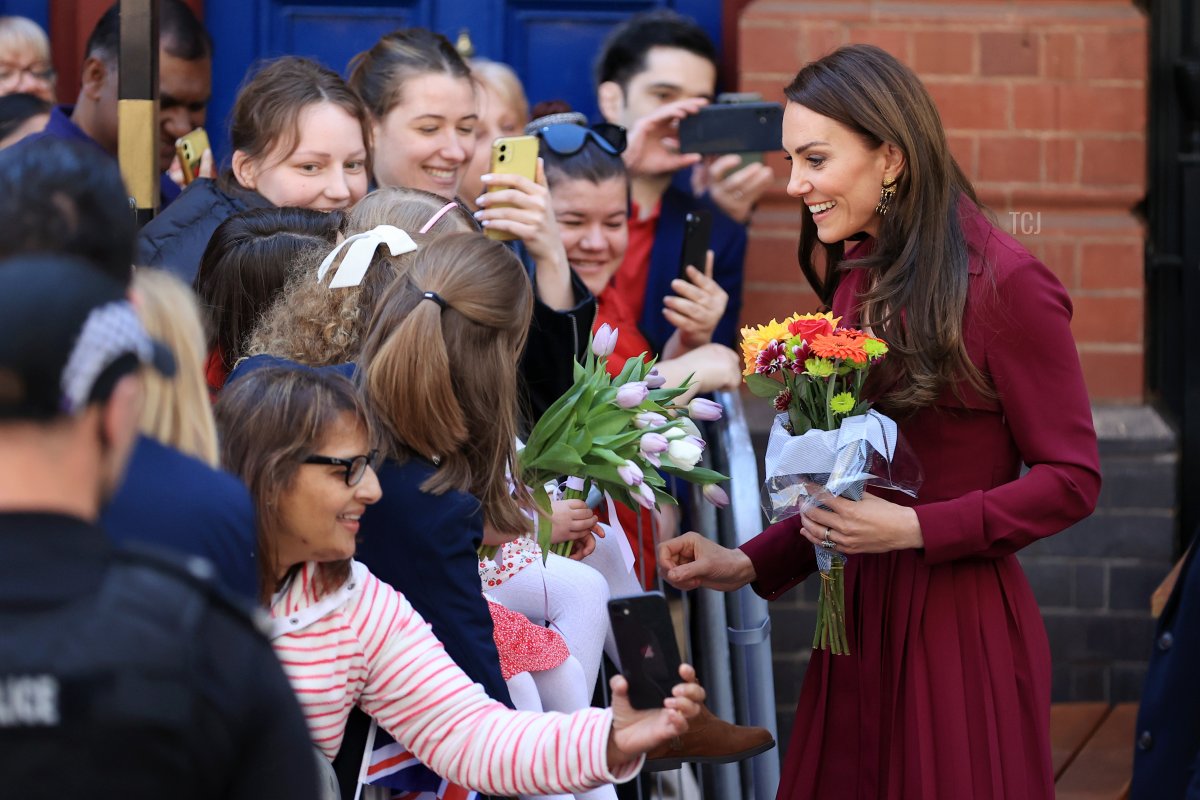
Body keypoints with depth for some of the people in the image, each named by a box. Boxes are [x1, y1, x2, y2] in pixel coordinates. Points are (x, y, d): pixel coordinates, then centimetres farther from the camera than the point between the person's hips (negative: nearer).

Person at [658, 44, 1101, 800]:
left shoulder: (1005, 283, -12)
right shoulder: (856, 279, 11)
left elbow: (1072, 479, -11)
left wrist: (914, 529, -18)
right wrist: (750, 565, 6)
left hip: (961, 624, -7)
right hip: (857, 617, 7)